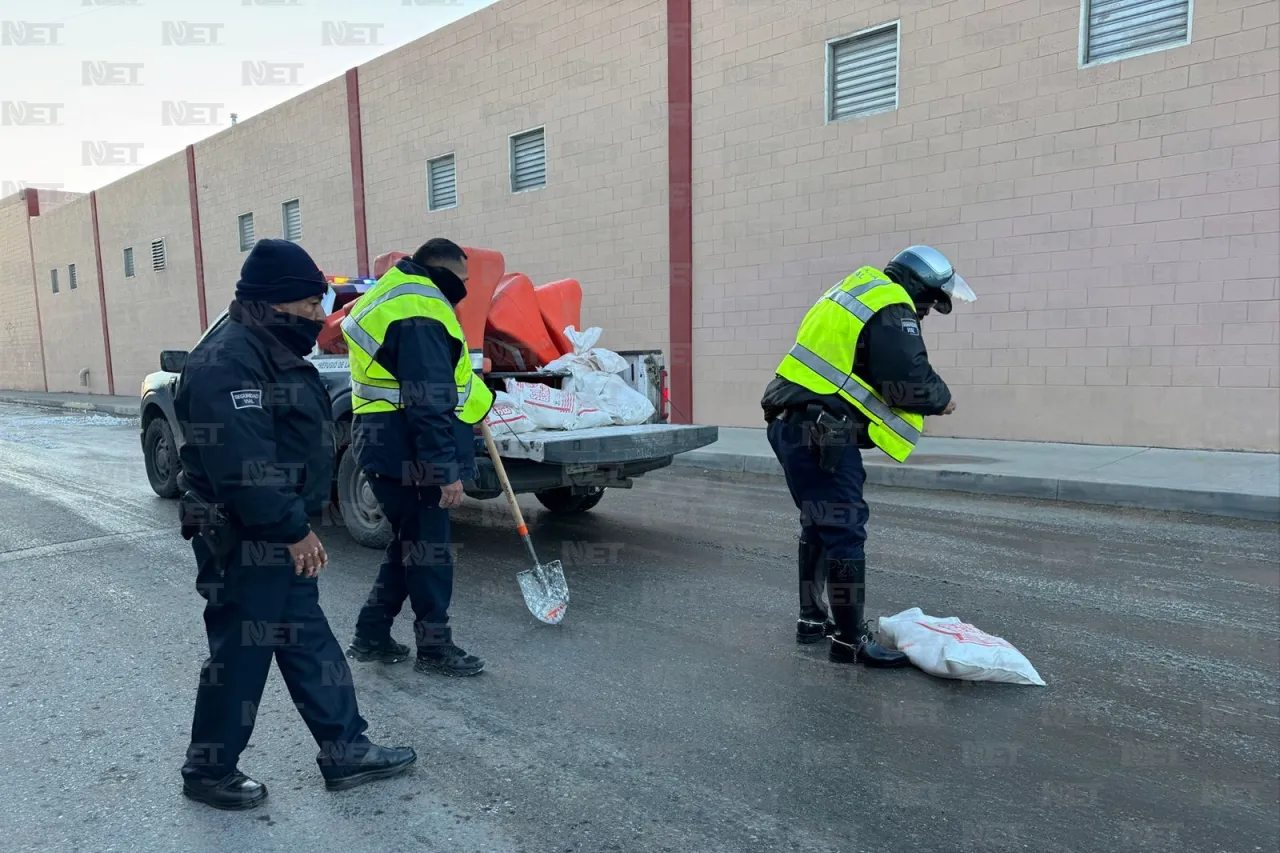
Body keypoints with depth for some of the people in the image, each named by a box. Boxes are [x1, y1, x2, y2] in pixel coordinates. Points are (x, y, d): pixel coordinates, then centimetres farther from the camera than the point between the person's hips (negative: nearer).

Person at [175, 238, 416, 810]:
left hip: (279, 537, 10)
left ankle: (345, 751, 26)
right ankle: (209, 771, 25)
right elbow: (241, 463, -28)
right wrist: (293, 529, -22)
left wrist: (298, 526, 20)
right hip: (244, 542, -10)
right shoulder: (227, 361, -21)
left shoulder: (273, 352, 13)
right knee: (240, 655, 5)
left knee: (310, 644, 15)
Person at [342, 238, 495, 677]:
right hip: (410, 454, -10)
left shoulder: (390, 297, 16)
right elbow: (430, 403, -24)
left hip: (386, 447, 10)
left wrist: (479, 398, 31)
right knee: (428, 549, 2)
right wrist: (447, 469, -23)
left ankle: (371, 635, 26)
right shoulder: (420, 313, -19)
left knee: (409, 544, 19)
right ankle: (435, 646, 15)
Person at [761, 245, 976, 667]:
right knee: (845, 532, -4)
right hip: (822, 435, -10)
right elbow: (912, 380, -15)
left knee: (819, 525, 20)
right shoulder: (891, 309, -9)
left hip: (794, 425, 10)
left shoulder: (860, 291, 21)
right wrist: (942, 398, 6)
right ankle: (850, 639, 5)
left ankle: (812, 618, 30)